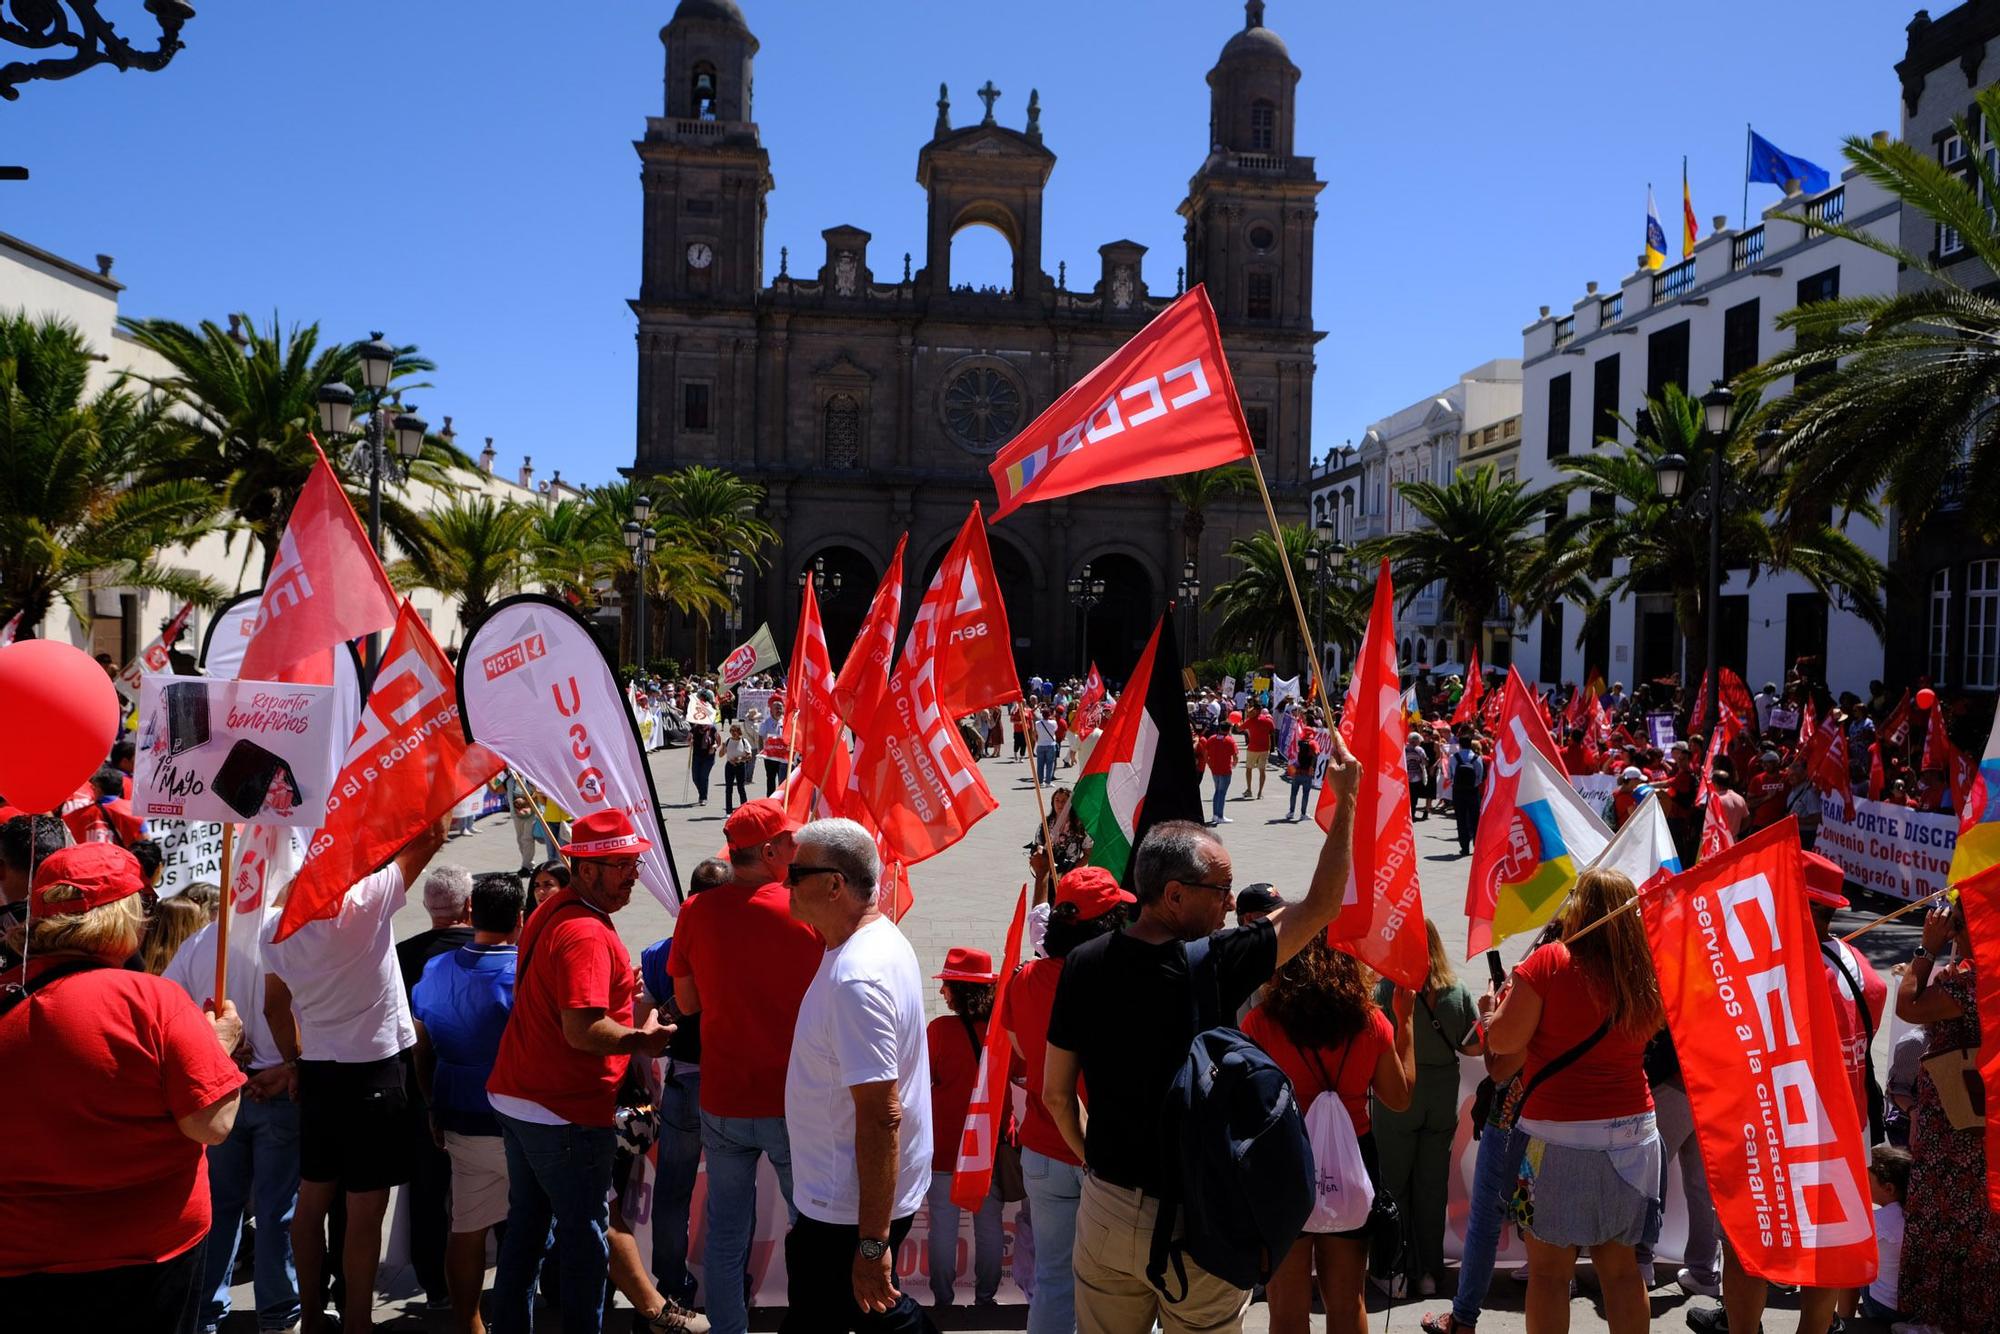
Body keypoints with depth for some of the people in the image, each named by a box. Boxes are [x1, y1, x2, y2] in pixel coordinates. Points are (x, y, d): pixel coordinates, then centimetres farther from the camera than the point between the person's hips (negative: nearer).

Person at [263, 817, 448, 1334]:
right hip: (374, 1073, -7)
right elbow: (431, 836, -16)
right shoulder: (363, 903, -20)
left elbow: (275, 1008, 11)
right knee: (365, 1213, 3)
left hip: (317, 1073, 7)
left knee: (312, 1199, 16)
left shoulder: (275, 927, 1)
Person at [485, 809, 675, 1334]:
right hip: (567, 1113, -10)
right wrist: (642, 1040, -15)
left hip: (514, 1098, 10)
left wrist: (623, 988, 15)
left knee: (527, 1222, 21)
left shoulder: (550, 913, 9)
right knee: (584, 1235, 5)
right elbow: (583, 1031, -30)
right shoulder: (588, 934, -23)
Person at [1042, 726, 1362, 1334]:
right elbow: (1321, 906, -7)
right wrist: (1346, 798, 1)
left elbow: (1055, 1093, 0)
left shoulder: (1085, 965, -9)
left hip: (1107, 1208, 3)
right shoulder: (1217, 964, -20)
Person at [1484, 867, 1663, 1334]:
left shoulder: (1549, 962, -12)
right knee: (1620, 1266, 15)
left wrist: (1496, 1010, 7)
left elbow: (1504, 1040, -13)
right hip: (1633, 1130, 5)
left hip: (1557, 1135, -4)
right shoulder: (1647, 973, 1)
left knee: (1549, 1269, 5)